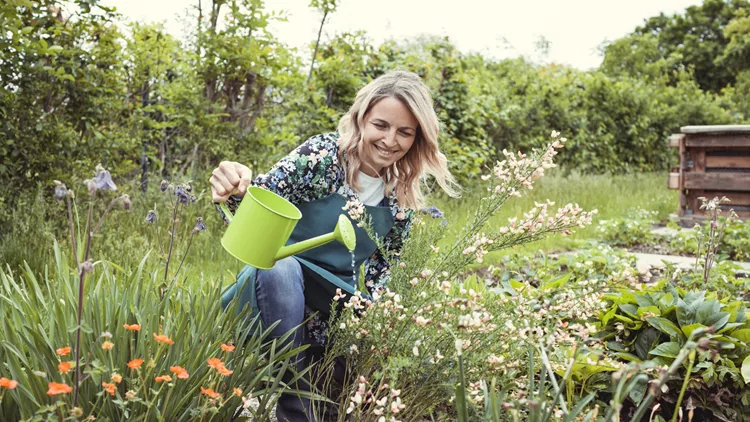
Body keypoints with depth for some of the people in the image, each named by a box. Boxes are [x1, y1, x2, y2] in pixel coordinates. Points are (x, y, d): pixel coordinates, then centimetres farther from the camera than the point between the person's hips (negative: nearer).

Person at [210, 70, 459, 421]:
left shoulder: (403, 197, 0)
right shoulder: (322, 155, -14)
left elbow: (383, 262, 11)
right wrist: (233, 191, -42)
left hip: (338, 307, 4)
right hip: (278, 281, -4)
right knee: (282, 269, -37)